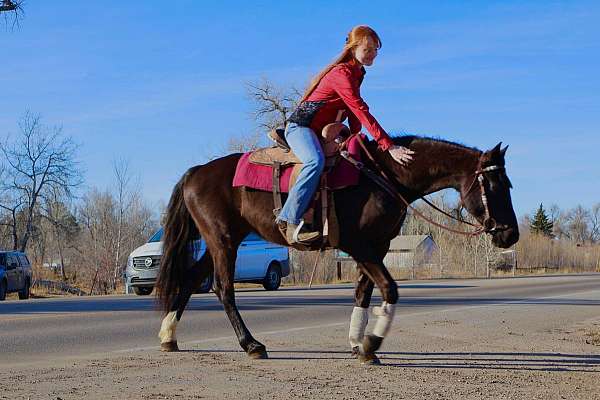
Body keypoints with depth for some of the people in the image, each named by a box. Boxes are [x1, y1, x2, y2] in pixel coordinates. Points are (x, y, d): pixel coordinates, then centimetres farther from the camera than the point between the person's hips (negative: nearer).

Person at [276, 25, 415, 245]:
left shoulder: (356, 74, 12)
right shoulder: (342, 73, -20)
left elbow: (353, 113, 17)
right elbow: (361, 111, -28)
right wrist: (389, 146, -31)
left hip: (319, 131, 10)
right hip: (300, 126, -10)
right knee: (316, 161, -37)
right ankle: (290, 221, -37)